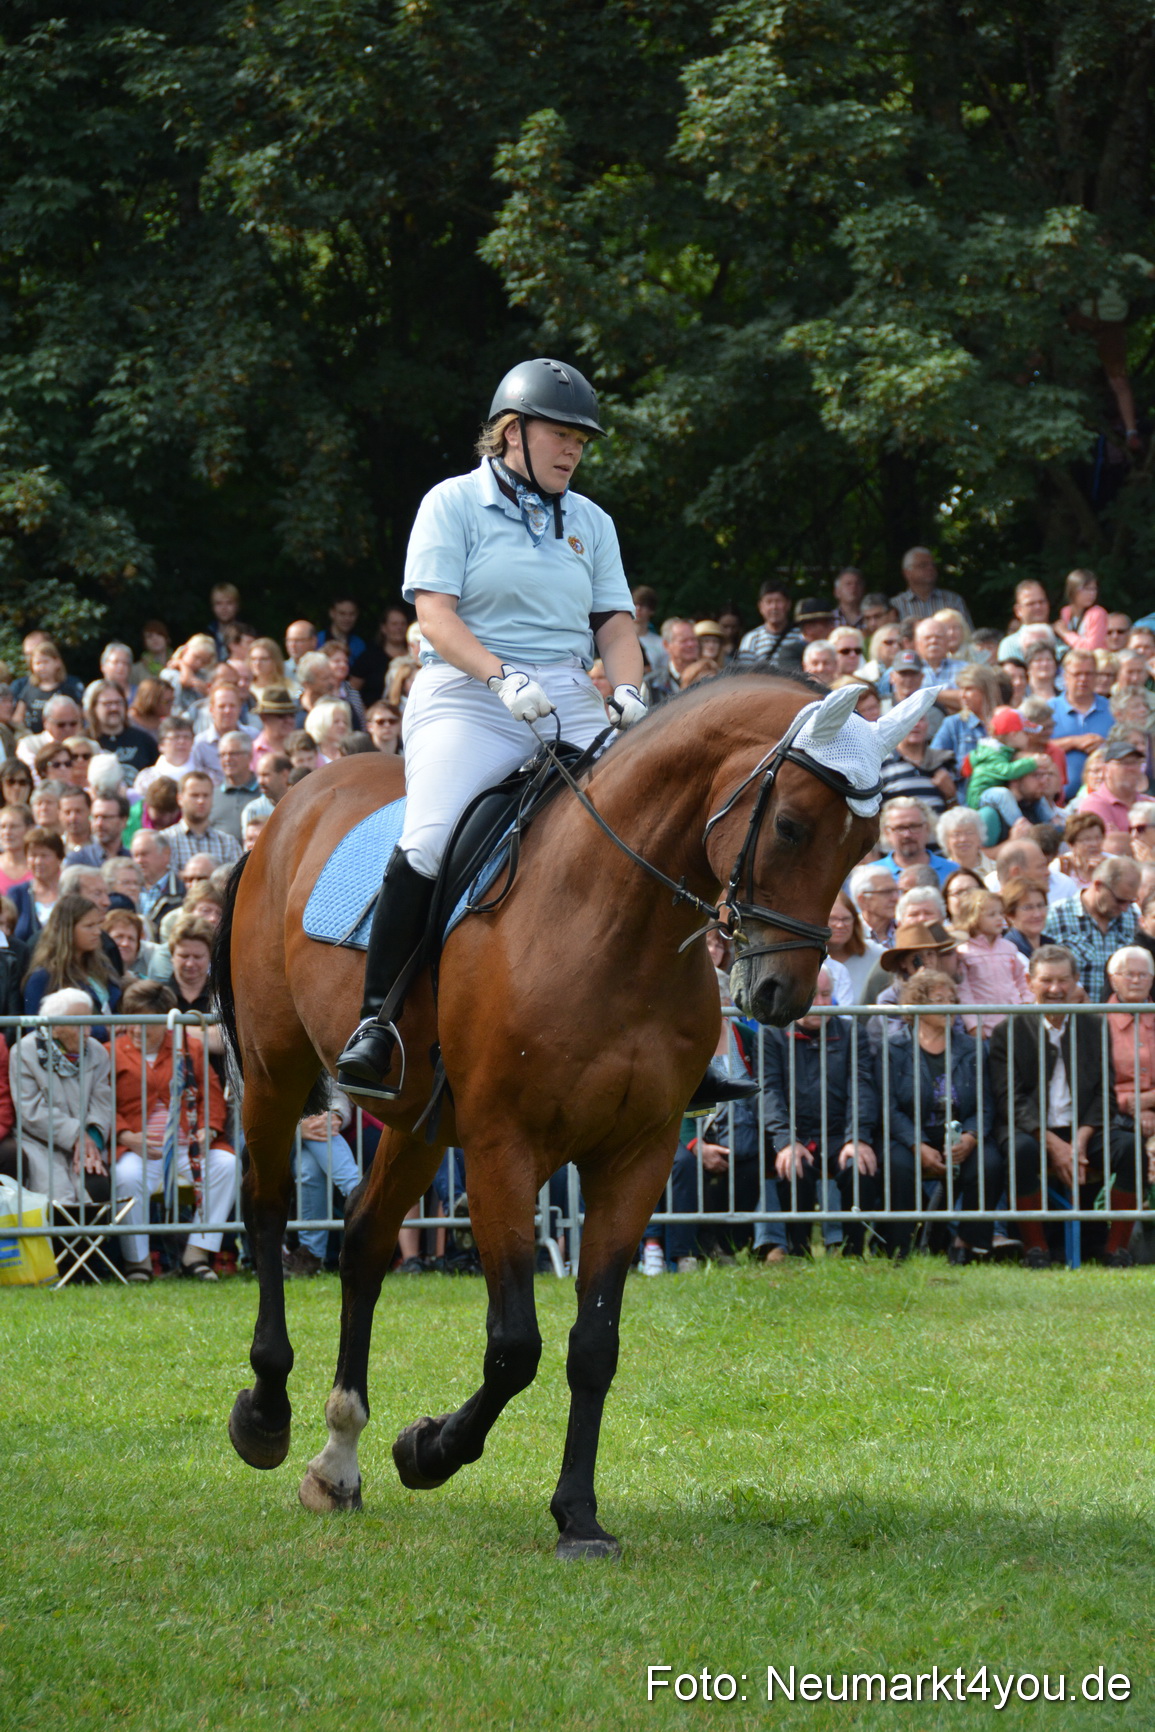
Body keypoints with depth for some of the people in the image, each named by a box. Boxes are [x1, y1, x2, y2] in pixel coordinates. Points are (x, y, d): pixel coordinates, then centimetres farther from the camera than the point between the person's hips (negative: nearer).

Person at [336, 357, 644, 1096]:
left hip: (571, 703, 5)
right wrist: (502, 676, -21)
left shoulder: (591, 523, 19)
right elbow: (436, 615, -6)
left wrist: (628, 689, -8)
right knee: (430, 841, -26)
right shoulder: (454, 504, 4)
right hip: (468, 698, -5)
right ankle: (376, 1019, -20)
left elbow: (614, 621, 13)